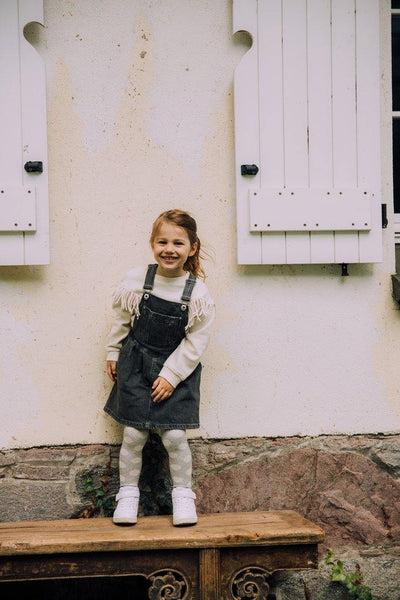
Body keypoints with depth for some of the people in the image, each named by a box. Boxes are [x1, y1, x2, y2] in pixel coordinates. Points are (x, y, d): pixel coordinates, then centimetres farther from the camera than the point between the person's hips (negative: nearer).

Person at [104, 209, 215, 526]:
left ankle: (183, 494, 17)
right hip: (136, 365, 1)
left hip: (177, 371, -1)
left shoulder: (198, 293, -12)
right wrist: (113, 354, 12)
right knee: (133, 434, 1)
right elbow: (121, 320, 8)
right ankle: (128, 493, 19)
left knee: (175, 435, -4)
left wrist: (171, 376, -10)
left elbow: (196, 342, -8)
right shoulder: (136, 280, -7)